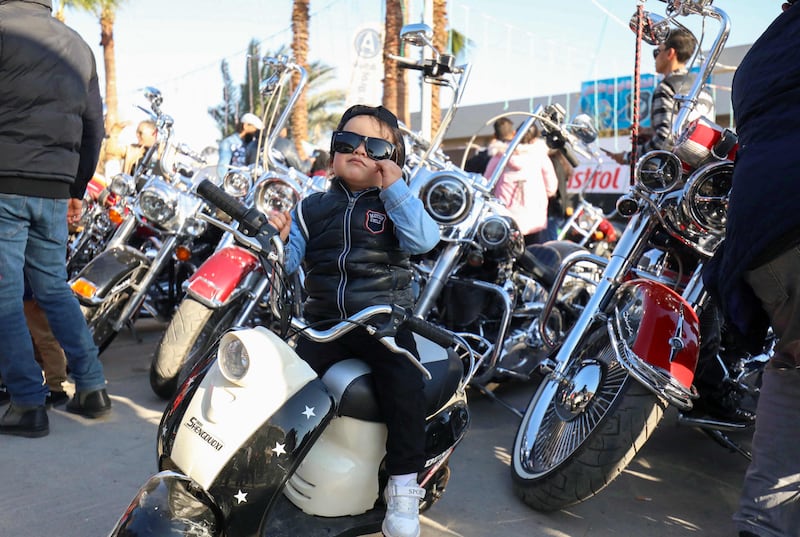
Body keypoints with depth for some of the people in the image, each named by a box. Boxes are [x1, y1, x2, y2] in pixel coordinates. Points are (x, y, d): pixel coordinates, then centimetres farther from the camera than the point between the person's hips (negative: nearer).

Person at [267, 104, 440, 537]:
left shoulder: (396, 205, 7)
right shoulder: (311, 208, 13)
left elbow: (424, 240, -14)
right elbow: (288, 262, 6)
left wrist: (394, 185, -14)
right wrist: (277, 238, -15)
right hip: (324, 321, 3)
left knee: (403, 385, -25)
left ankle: (404, 485, -10)